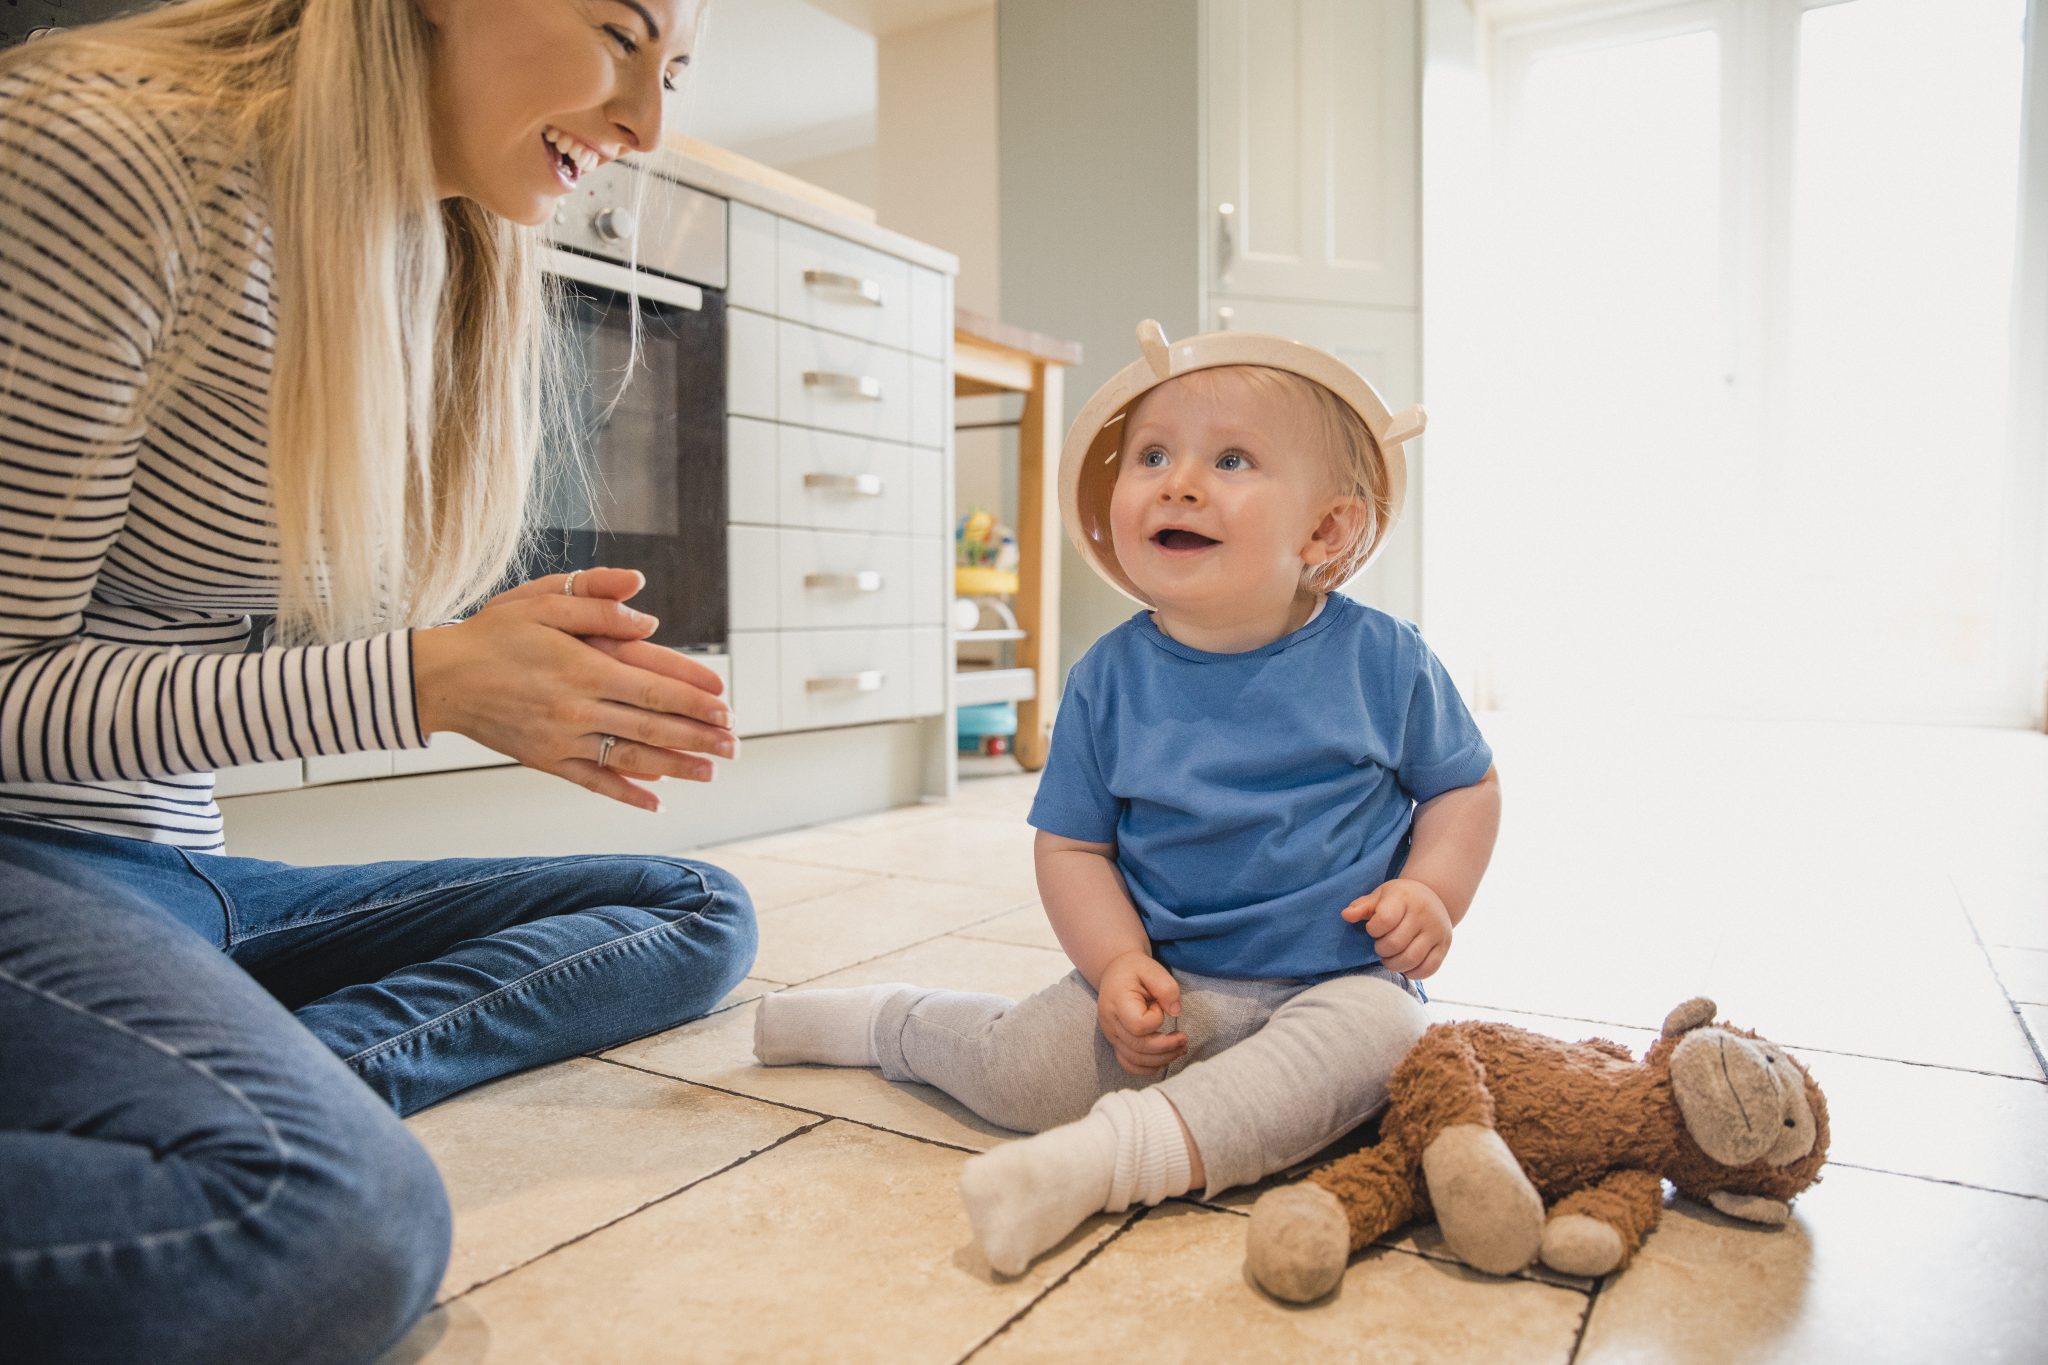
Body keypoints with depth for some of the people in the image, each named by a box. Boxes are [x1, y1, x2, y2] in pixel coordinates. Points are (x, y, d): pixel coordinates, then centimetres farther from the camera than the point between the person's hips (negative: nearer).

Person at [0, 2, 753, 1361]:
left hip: (180, 873, 9)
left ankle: (299, 1073, -15)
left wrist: (519, 673, -6)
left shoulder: (443, 258, 9)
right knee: (338, 1211, -37)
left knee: (701, 911, 0)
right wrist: (427, 681, -22)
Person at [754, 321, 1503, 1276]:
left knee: (1374, 1031, -32)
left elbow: (1466, 783, 9)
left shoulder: (1381, 659, -5)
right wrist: (1119, 964, -13)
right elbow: (1072, 845, 2)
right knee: (1019, 1070, -12)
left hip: (1334, 982, 0)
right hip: (1167, 984, 1)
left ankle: (1122, 1147, -37)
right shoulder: (1109, 679, -3)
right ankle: (881, 1022, 20)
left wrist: (1432, 891, -10)